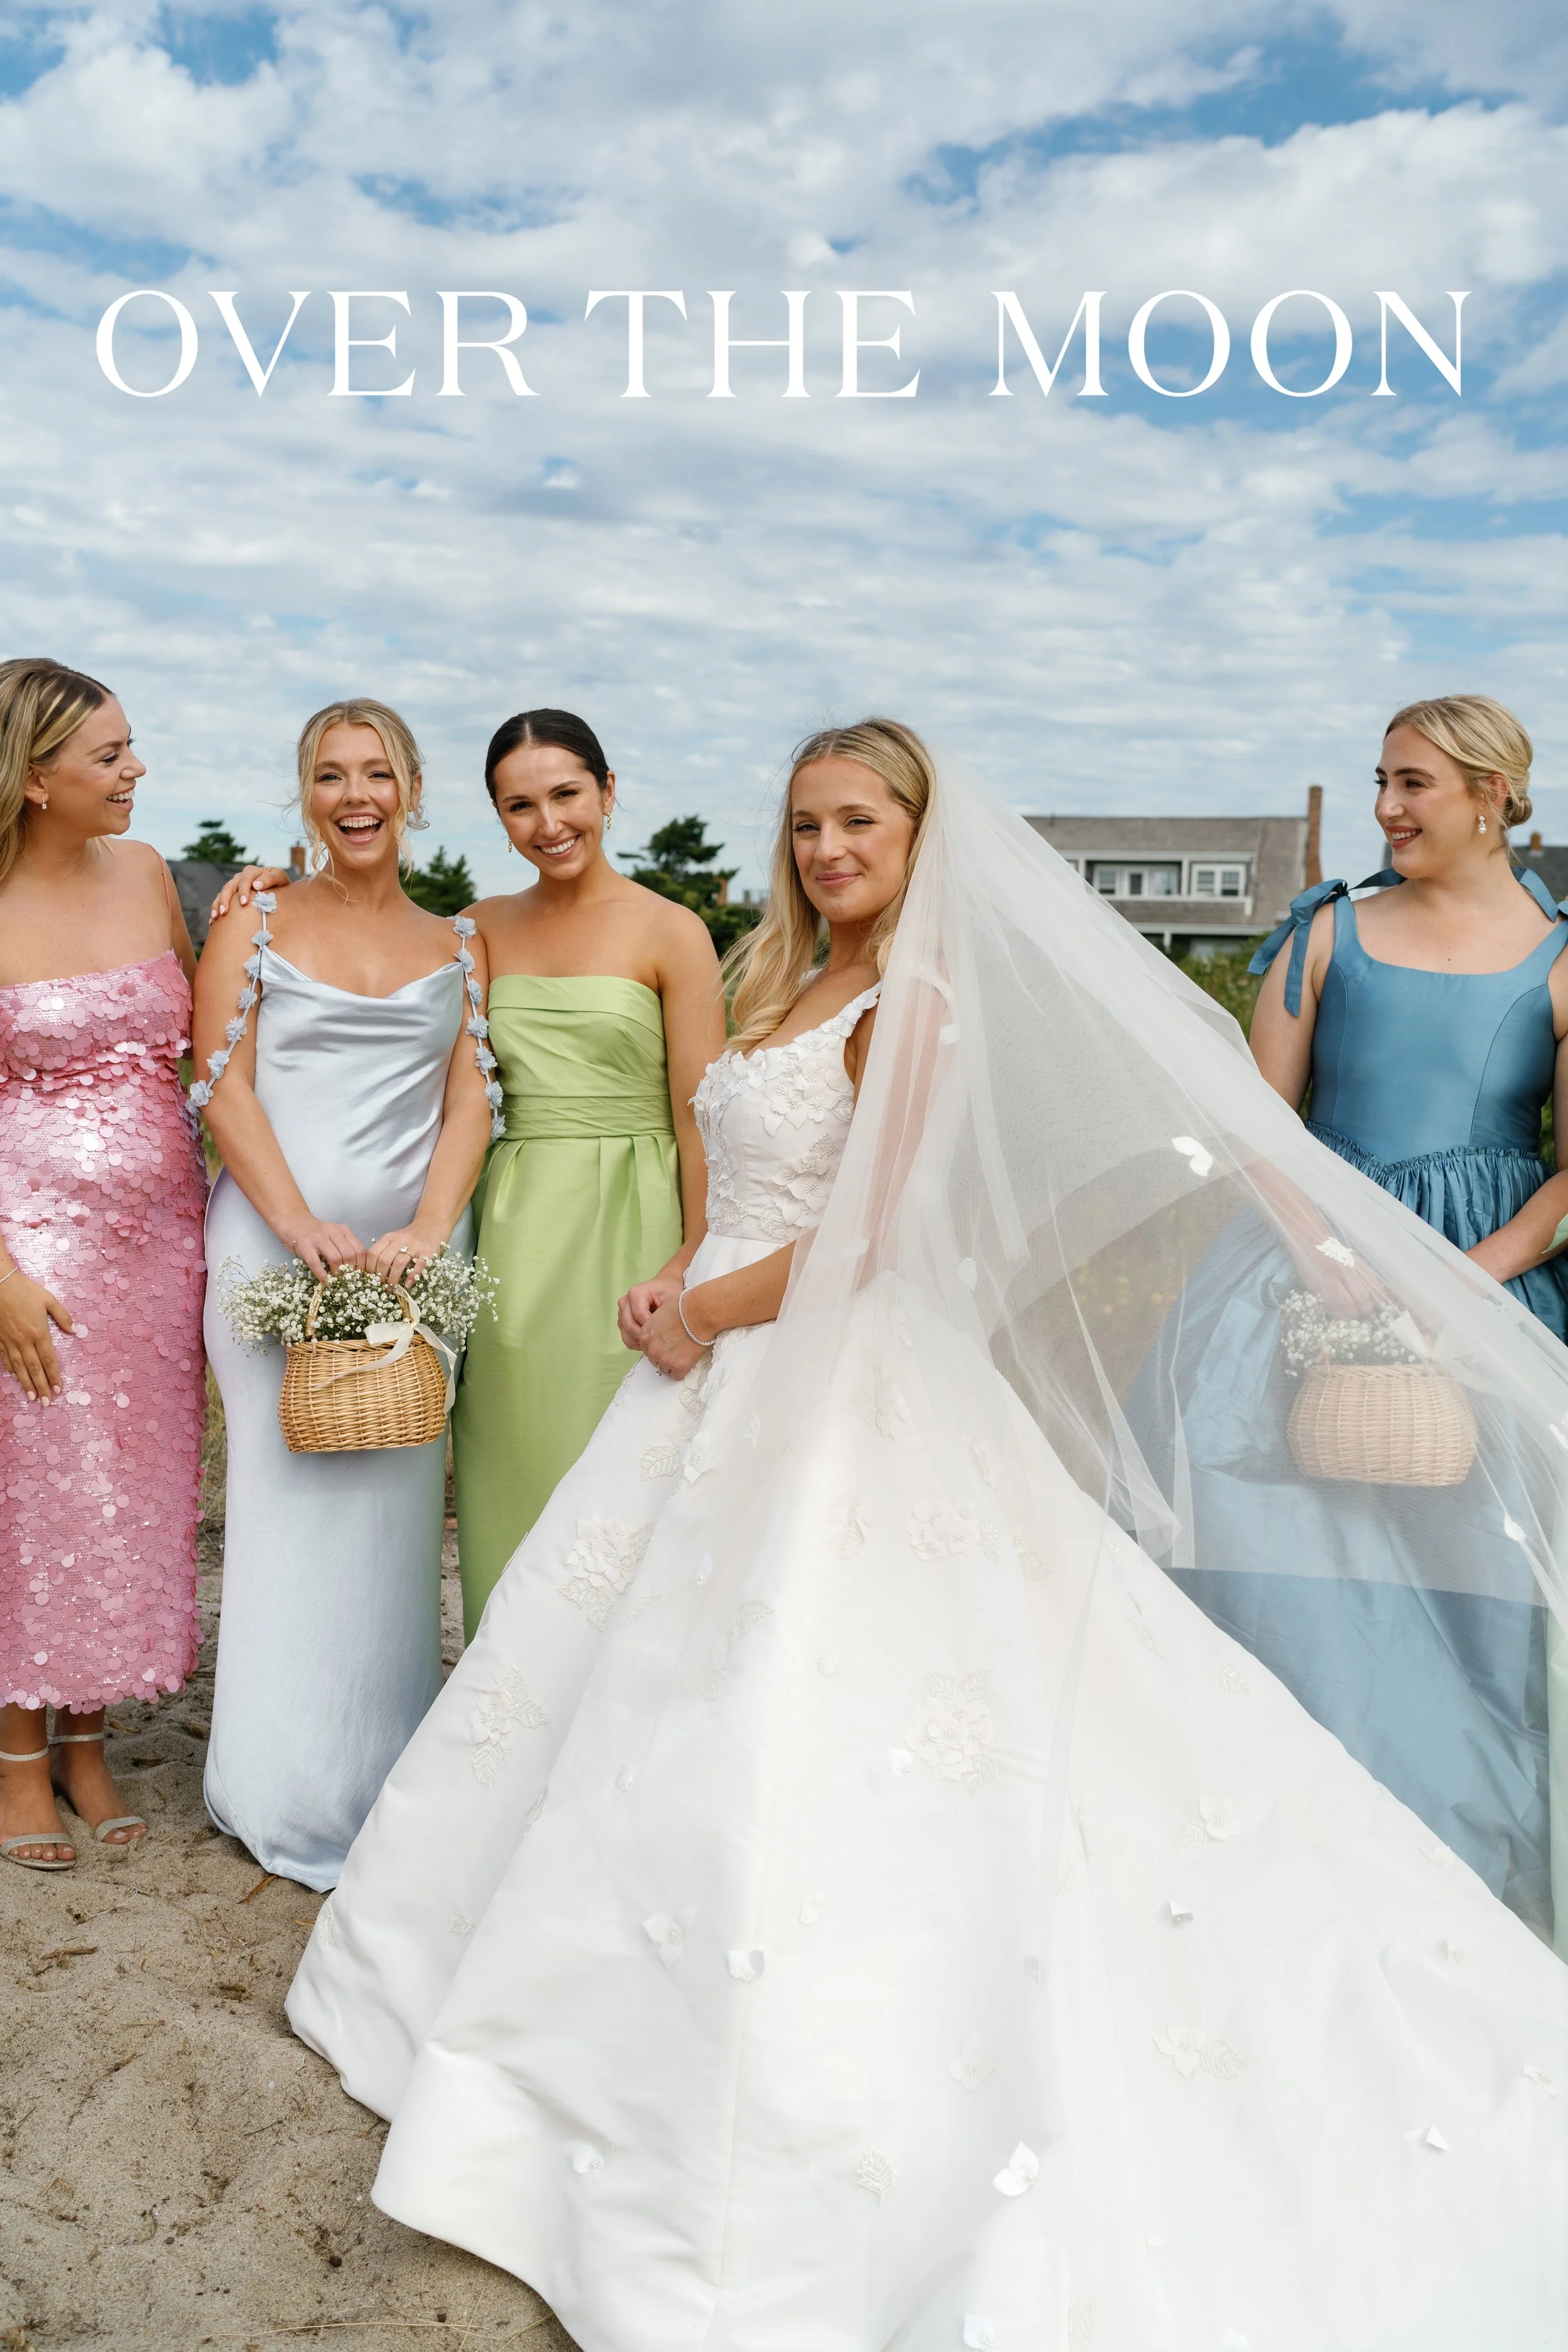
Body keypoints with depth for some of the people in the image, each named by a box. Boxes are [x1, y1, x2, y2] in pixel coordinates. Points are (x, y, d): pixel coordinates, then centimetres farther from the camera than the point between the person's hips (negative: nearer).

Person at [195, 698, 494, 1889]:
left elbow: (471, 1102, 6)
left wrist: (427, 1230, -11)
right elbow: (224, 1084, -1)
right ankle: (294, 1794, 15)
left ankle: (384, 1787, 17)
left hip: (413, 1249, 2)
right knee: (291, 1499, 1)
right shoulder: (253, 919, 7)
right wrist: (302, 1224, -13)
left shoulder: (459, 945, 13)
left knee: (395, 1510, 3)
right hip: (274, 1241, -1)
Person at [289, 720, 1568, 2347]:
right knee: (655, 1686, 17)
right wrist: (682, 1300, 3)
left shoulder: (914, 1005, -14)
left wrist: (704, 1314, -10)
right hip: (732, 1376, 9)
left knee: (788, 1726, -3)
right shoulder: (792, 990, 12)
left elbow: (865, 1237, -19)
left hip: (839, 1390, -9)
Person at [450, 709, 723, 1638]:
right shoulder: (487, 928, 10)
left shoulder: (671, 933, -3)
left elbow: (701, 1117, -7)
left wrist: (694, 1265, -16)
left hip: (625, 1227, -4)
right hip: (512, 1227, 4)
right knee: (512, 1471, 9)